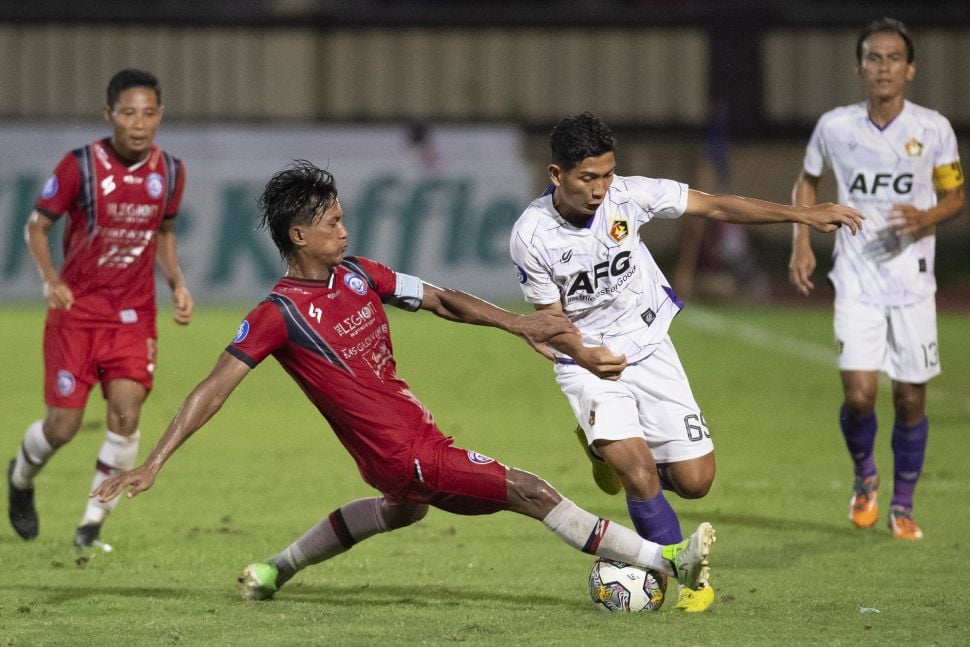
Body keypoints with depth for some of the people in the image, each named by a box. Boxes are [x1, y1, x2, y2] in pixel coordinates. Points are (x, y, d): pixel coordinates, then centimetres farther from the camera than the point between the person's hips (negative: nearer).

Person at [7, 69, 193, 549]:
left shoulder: (170, 172, -1)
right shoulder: (80, 166, -13)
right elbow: (37, 225, -4)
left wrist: (176, 282, 2)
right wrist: (50, 280, -19)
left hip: (134, 314, 2)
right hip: (77, 308, -2)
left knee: (126, 414, -15)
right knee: (63, 427, -3)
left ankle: (93, 522, 2)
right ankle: (21, 477, 33)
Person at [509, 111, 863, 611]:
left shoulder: (627, 195, -16)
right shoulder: (531, 236, -19)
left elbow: (714, 207, -7)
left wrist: (801, 214, -12)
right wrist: (585, 356, -31)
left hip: (648, 349, 3)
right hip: (589, 363, -3)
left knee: (694, 480, -2)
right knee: (640, 475, -23)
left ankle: (613, 451, 29)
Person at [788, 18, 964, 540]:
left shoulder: (933, 129, -3)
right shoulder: (835, 126, -1)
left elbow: (955, 195, 8)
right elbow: (807, 181, 17)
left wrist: (927, 217, -14)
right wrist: (801, 242, 5)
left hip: (913, 283, 0)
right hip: (857, 281, 0)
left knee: (911, 399, 3)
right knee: (859, 394, -12)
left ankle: (902, 506, 21)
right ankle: (864, 477, 18)